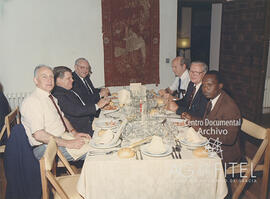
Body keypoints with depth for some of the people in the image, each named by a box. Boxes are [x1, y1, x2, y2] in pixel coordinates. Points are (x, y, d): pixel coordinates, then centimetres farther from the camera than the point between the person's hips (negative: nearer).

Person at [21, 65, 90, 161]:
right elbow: (38, 135, -25)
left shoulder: (51, 98, 11)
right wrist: (68, 143, -27)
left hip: (61, 139, 9)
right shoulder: (31, 101, -18)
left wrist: (74, 133, 0)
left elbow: (62, 117, 18)